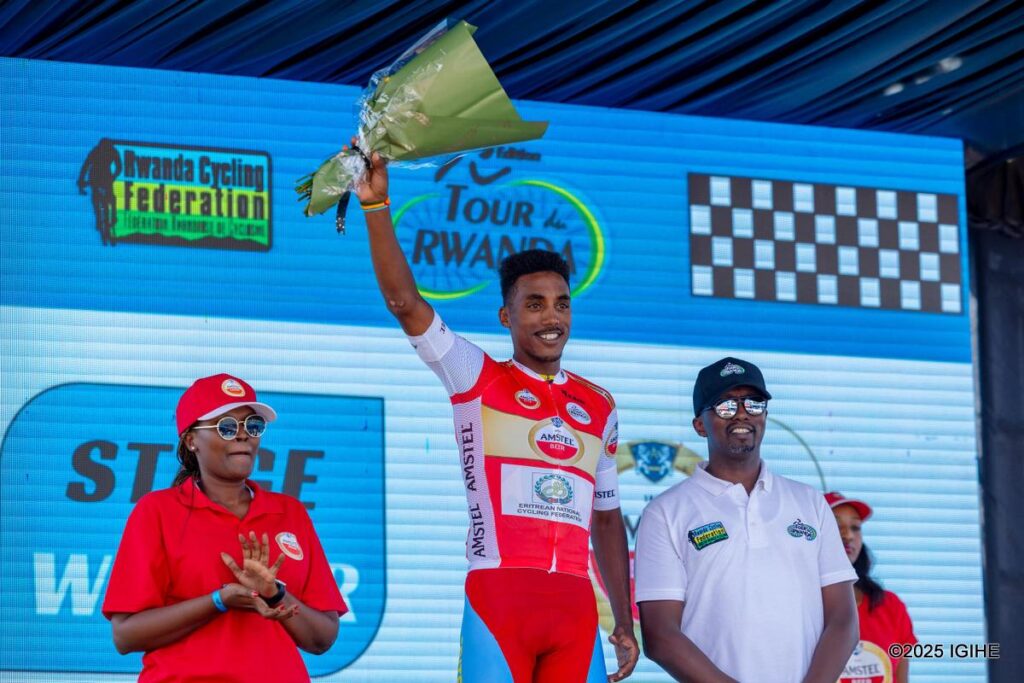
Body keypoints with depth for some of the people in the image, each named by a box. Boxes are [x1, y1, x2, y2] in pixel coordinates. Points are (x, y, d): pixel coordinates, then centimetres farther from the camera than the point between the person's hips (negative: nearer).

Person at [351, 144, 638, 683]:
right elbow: (405, 303, -4)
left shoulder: (598, 407, 18)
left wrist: (625, 622, 16)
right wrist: (376, 205, -13)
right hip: (498, 595, -4)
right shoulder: (477, 379, 8)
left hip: (576, 604, 4)